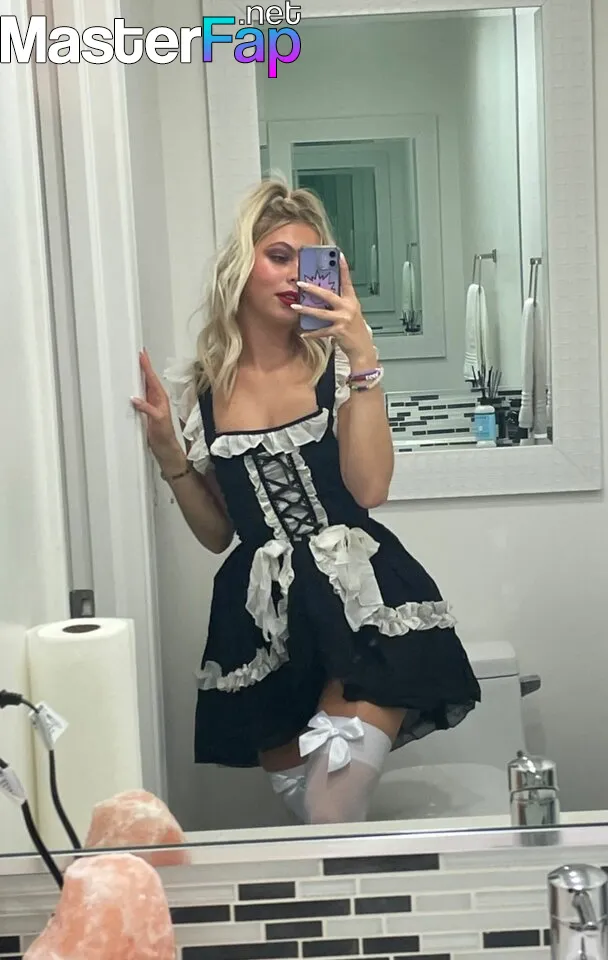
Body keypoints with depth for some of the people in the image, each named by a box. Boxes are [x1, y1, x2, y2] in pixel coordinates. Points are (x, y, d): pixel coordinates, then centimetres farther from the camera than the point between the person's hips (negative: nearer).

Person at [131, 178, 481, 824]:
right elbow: (216, 534, 12)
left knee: (335, 804, -16)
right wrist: (165, 447, -1)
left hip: (361, 603, -2)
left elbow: (368, 489, -13)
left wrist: (363, 356, -16)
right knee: (296, 799, 5)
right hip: (262, 619, 2)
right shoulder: (196, 389, 7)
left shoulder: (336, 361, 2)